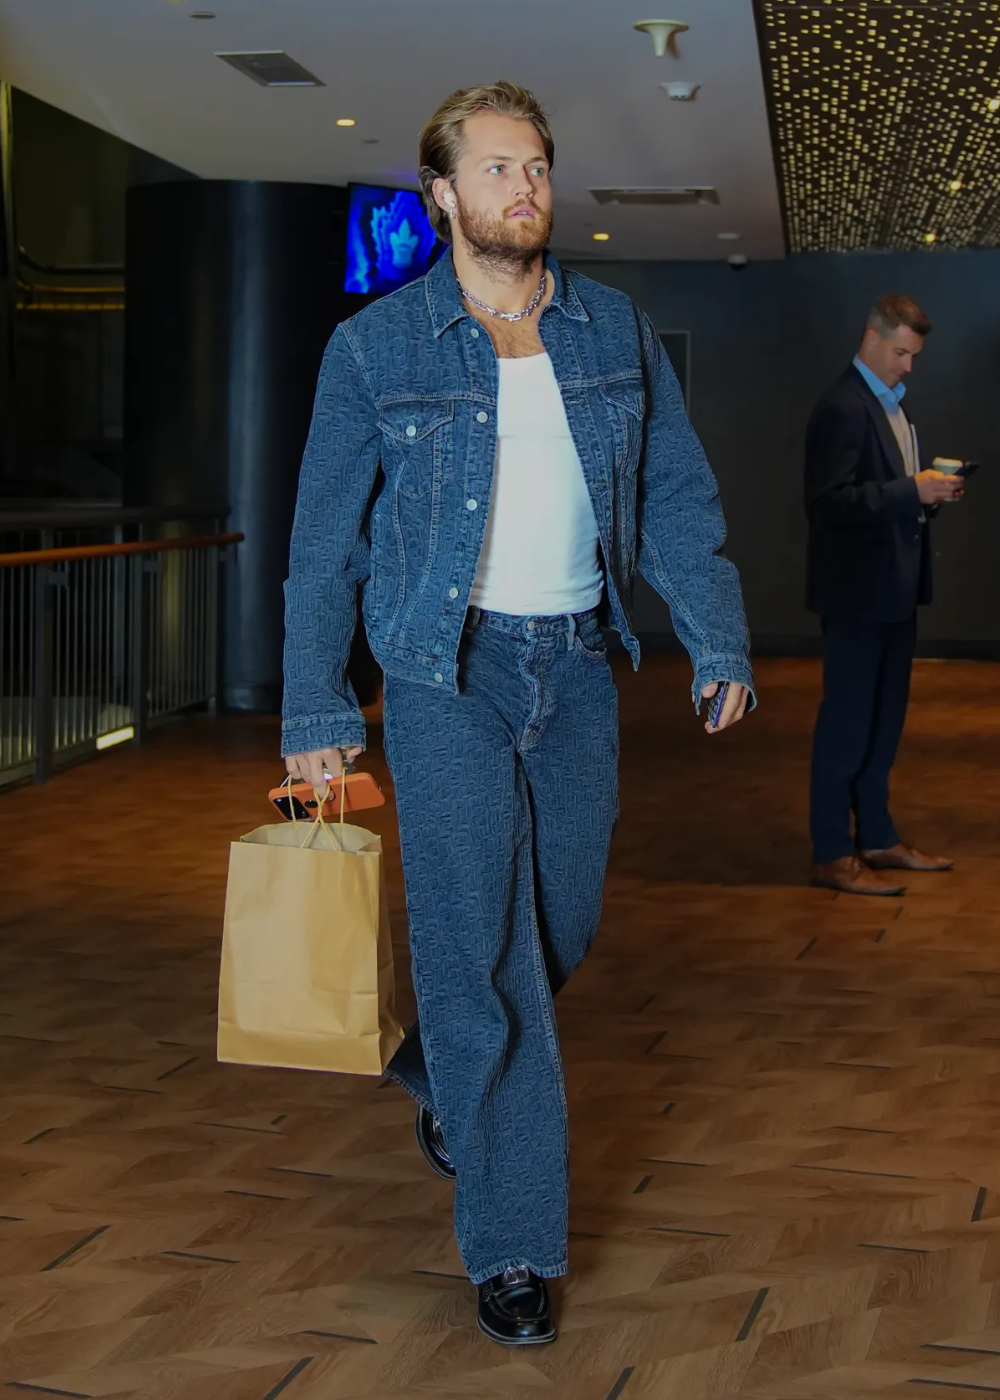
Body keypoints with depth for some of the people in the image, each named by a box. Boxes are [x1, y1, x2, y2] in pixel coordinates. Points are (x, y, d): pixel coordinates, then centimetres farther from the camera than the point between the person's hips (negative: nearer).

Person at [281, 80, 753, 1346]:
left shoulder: (616, 333, 5)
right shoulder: (374, 350, -3)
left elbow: (679, 496, 10)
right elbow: (325, 541, 0)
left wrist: (717, 641, 1)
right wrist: (316, 713, -2)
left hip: (577, 666, 4)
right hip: (448, 670, -4)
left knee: (561, 929, 13)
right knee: (481, 946, -6)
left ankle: (438, 1074, 44)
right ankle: (513, 1245, 4)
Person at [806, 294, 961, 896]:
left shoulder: (893, 403, 15)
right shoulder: (844, 408, -15)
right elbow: (828, 501, -23)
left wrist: (930, 494, 2)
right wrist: (911, 491, -24)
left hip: (895, 587, 9)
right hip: (859, 590, -9)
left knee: (884, 720, 15)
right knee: (847, 721, -3)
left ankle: (877, 837, 25)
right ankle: (833, 855, 4)